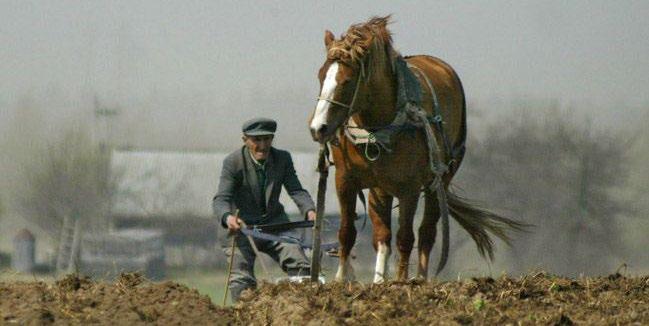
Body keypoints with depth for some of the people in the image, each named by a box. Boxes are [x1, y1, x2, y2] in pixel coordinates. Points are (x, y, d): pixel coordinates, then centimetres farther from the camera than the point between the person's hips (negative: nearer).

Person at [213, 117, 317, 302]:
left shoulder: (283, 159, -3)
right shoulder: (233, 162, -14)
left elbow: (296, 190, -9)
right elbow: (221, 198, -22)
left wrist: (309, 211, -32)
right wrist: (228, 217, -46)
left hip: (274, 222, 3)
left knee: (299, 265, -9)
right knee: (241, 279, -14)